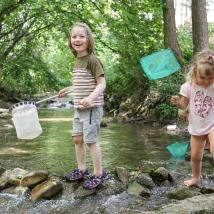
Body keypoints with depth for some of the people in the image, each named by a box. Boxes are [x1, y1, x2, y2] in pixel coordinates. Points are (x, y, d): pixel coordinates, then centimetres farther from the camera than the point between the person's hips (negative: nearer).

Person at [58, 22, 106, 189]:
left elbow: (101, 84, -20)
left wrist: (91, 97, -36)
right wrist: (68, 89, 30)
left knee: (91, 140, -4)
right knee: (77, 138, 14)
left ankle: (99, 173, 10)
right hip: (79, 108, 9)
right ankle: (82, 169, 28)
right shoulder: (77, 61, 11)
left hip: (92, 107, -9)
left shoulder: (93, 60, -15)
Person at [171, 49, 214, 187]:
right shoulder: (189, 86, -10)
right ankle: (196, 178, 38)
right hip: (196, 127, 3)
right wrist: (177, 102, -22)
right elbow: (184, 105, -1)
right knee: (195, 156, 14)